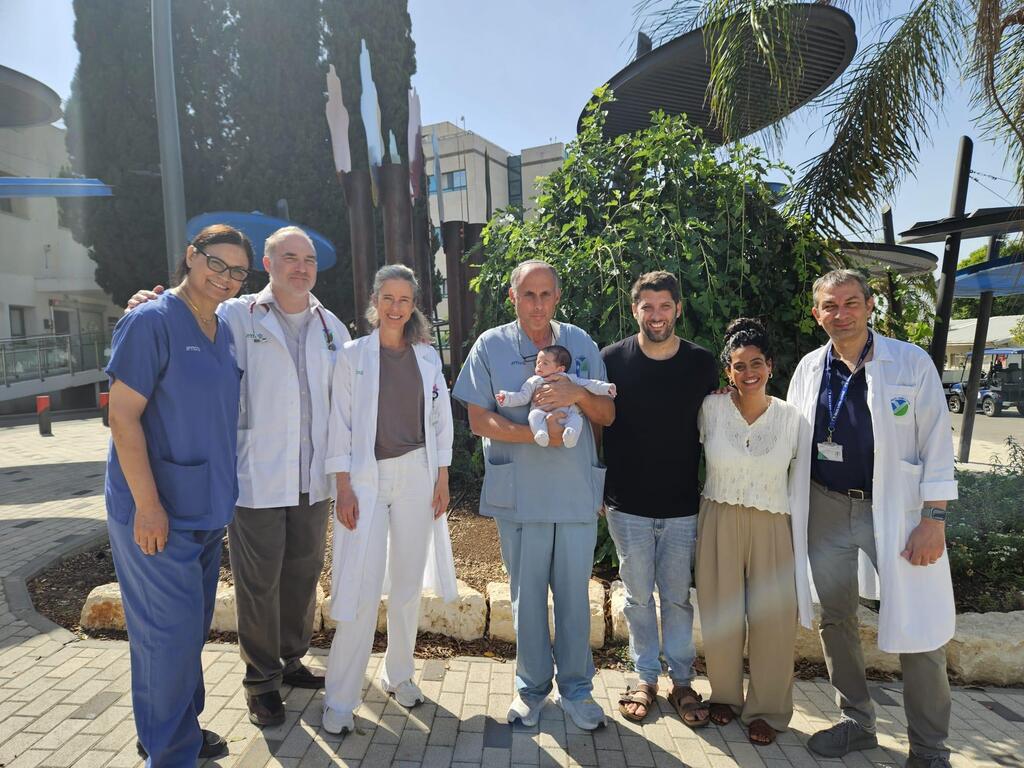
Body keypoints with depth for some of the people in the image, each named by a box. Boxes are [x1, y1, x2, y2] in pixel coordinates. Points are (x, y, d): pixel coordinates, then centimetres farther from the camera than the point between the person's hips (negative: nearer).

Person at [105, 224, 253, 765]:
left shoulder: (226, 332, 9)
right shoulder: (149, 323, -12)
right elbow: (123, 416, -17)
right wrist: (148, 506, -20)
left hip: (207, 509, 8)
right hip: (157, 512, -8)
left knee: (192, 628, 18)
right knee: (172, 631, 0)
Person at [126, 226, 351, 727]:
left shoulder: (332, 328, 9)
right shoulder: (236, 317, -4)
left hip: (313, 478, 5)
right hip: (256, 478, -4)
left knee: (303, 573, 17)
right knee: (258, 582, 6)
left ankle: (293, 660, 37)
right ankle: (261, 680, 26)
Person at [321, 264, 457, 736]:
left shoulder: (427, 356, 8)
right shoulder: (353, 354, 0)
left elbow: (441, 420, 9)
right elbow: (341, 423, -3)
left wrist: (442, 478, 4)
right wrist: (343, 486, -8)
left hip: (418, 475, 3)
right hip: (367, 476, -3)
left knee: (408, 582, 11)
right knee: (363, 589, -5)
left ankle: (398, 674, 30)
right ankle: (340, 700, 10)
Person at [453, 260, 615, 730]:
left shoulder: (580, 343, 5)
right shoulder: (490, 346, -1)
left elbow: (607, 414, 4)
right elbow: (479, 420, -7)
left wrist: (577, 394, -16)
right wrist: (535, 433, -20)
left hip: (577, 492, 2)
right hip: (519, 494, -1)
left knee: (574, 593, 12)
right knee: (527, 595, 12)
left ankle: (575, 688, 31)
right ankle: (532, 687, 32)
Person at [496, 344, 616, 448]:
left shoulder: (568, 379, 22)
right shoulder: (534, 381, 22)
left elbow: (588, 384, 19)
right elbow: (522, 397, 19)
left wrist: (606, 388, 10)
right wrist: (507, 398, 3)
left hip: (566, 415, 1)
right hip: (543, 416, -1)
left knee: (577, 417, -26)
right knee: (534, 414, -30)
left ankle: (571, 433, -48)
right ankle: (541, 433, -48)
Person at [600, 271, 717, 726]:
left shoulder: (702, 364, -2)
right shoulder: (613, 360, -6)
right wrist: (599, 489, 0)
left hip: (682, 505, 1)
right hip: (628, 505, 0)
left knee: (678, 597, 12)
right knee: (639, 597, 12)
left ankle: (682, 681, 30)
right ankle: (646, 677, 30)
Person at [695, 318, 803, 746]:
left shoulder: (791, 417, -3)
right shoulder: (711, 408, -6)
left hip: (771, 526, 0)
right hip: (719, 522, 0)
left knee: (772, 618, 4)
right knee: (721, 614, 9)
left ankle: (766, 709, 24)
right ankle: (725, 695, 31)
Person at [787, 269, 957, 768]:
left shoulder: (911, 362, -6)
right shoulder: (809, 369, 4)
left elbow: (936, 443, -6)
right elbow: (792, 446, 9)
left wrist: (934, 517, -12)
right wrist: (789, 514, 8)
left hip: (896, 510, -3)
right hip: (826, 509, 4)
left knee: (919, 631, 2)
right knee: (836, 620, 13)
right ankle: (856, 723, 32)